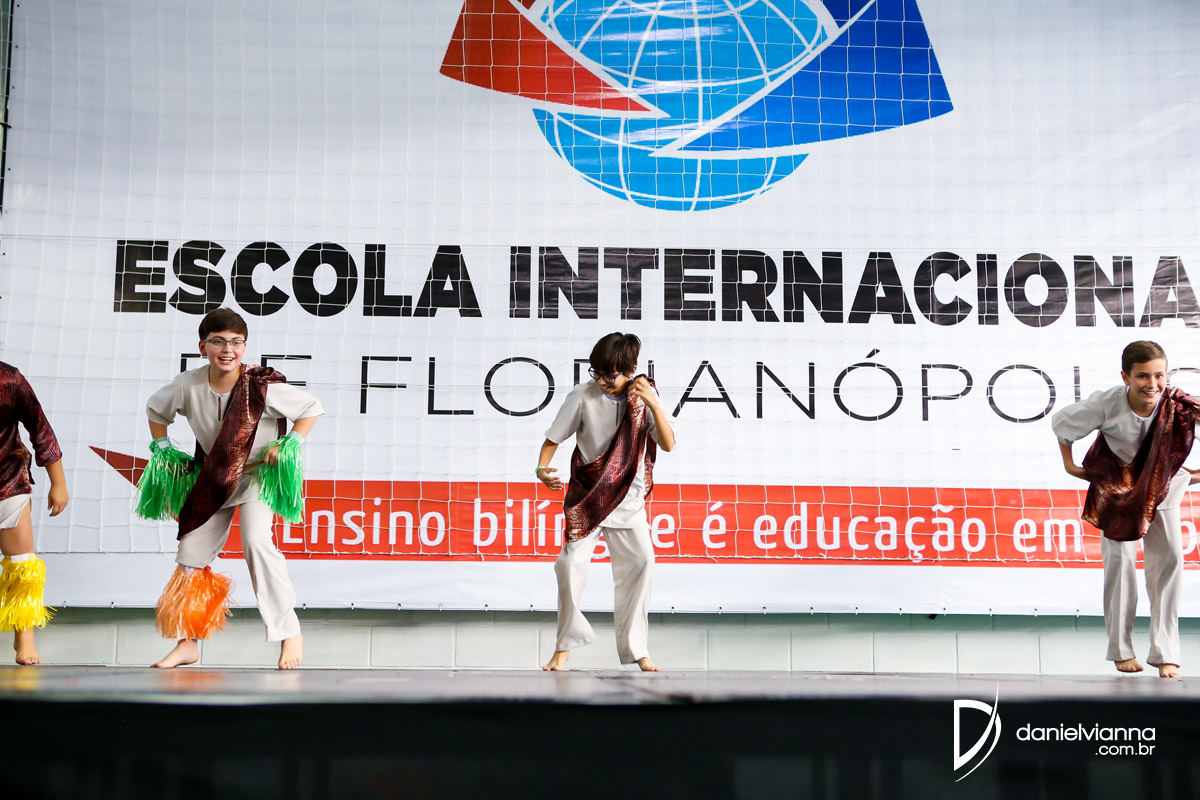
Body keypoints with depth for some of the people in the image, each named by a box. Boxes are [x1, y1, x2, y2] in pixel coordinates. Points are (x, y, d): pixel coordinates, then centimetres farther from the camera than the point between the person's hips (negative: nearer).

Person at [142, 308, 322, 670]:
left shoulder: (262, 387, -24)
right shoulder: (188, 386, -15)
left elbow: (312, 408, -10)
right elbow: (155, 409, 9)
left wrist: (289, 445, -18)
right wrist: (161, 450, 2)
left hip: (257, 473, -5)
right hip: (213, 476, 5)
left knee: (256, 541, -26)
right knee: (192, 550, 6)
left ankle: (290, 633, -17)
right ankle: (188, 643, 22)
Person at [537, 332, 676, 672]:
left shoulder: (643, 397, -5)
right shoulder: (583, 396, -12)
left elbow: (668, 444, -13)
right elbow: (553, 438, -3)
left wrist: (653, 404, -26)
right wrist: (542, 469, -22)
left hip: (628, 498, 2)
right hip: (587, 494, -2)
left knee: (640, 562, -6)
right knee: (571, 564, -12)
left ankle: (635, 648, 8)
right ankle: (565, 646, 6)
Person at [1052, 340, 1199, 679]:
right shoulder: (1107, 403, -30)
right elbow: (1061, 423, -12)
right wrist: (1069, 464, -5)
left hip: (1161, 486, 1)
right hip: (1116, 485, -1)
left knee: (1169, 560, -4)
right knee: (1120, 560, -1)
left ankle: (1165, 654, 4)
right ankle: (1122, 650, 12)